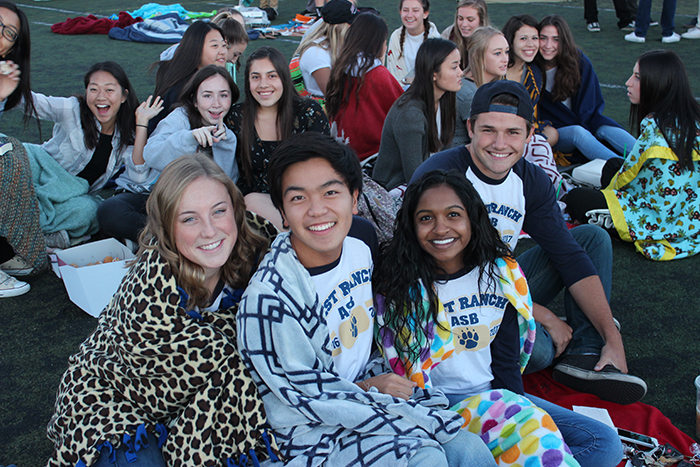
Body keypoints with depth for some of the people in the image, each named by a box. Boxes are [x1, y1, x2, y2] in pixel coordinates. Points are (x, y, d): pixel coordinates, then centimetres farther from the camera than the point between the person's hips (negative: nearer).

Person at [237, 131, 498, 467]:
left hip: (368, 386, 7)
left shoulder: (359, 239, -3)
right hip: (316, 434, -7)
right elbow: (303, 393, -17)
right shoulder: (268, 297, -26)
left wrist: (375, 375, 8)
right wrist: (368, 388, -14)